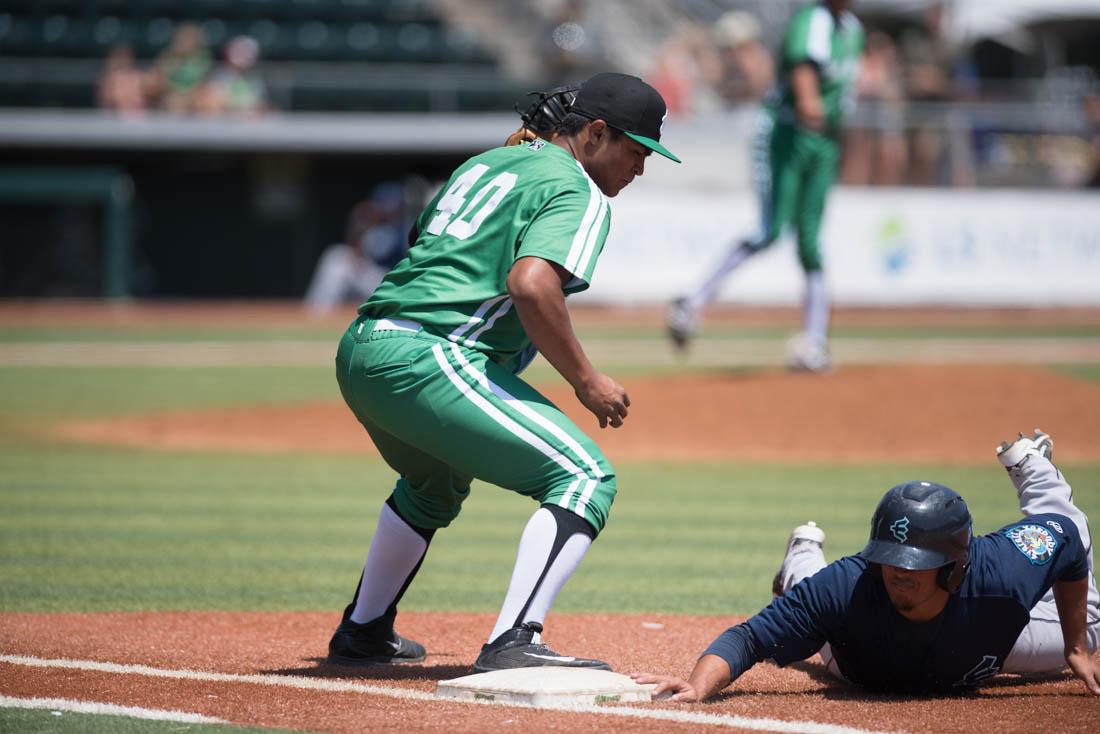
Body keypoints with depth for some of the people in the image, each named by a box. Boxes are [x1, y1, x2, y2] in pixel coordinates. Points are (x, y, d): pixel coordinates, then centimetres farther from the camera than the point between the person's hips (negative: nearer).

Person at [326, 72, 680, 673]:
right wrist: (585, 380, -13)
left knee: (435, 483, 36)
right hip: (427, 359, -10)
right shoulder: (576, 192, -3)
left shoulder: (484, 163, 25)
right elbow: (531, 285, -21)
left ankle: (363, 632, 44)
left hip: (358, 353, 10)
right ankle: (513, 644, -26)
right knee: (585, 477, -12)